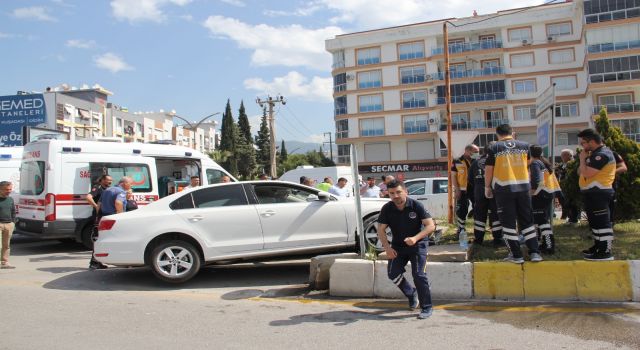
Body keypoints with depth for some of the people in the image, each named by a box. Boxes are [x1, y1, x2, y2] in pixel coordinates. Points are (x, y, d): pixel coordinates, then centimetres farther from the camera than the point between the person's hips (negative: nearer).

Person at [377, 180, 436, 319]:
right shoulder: (387, 209, -8)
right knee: (393, 273, -7)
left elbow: (431, 226, -18)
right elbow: (381, 230, -3)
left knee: (419, 275, -13)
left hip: (417, 244, -4)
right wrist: (387, 247, -17)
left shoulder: (416, 206, -17)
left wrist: (415, 238, -32)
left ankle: (427, 307, 3)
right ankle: (411, 294, 21)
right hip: (397, 246, 4)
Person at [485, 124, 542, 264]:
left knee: (508, 222, 4)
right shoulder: (524, 145, 6)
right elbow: (529, 166, 19)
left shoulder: (494, 148, -2)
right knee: (527, 221, 12)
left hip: (503, 189, -3)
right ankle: (534, 252, 10)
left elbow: (488, 170, -3)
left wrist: (487, 187, 9)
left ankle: (516, 255, 5)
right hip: (523, 187, 3)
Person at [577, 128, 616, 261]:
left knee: (602, 222, -9)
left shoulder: (602, 154, -17)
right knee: (594, 221, 19)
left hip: (598, 193, -11)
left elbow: (587, 173, -24)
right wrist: (584, 159, 5)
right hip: (592, 193, 11)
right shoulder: (595, 153, 17)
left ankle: (606, 252, -7)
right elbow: (580, 172, 19)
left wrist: (582, 159, -9)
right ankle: (598, 246, 30)